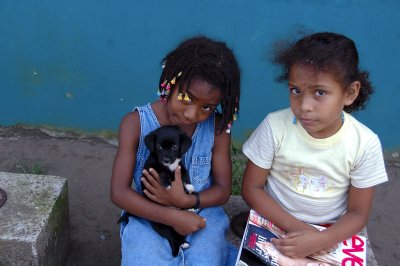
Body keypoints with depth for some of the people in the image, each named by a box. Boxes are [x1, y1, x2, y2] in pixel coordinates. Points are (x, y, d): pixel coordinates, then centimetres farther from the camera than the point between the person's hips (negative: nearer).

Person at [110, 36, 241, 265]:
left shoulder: (217, 127, -8)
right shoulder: (136, 123, -12)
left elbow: (223, 189, -2)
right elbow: (119, 192, -13)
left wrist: (185, 201, -20)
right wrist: (172, 217, -21)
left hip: (202, 216, 1)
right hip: (150, 218, 0)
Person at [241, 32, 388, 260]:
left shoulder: (365, 143, -15)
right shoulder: (274, 126, -17)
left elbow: (358, 213, -7)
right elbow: (251, 188, -8)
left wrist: (320, 240, -24)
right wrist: (294, 227, -19)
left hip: (331, 234, 1)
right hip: (277, 223, -1)